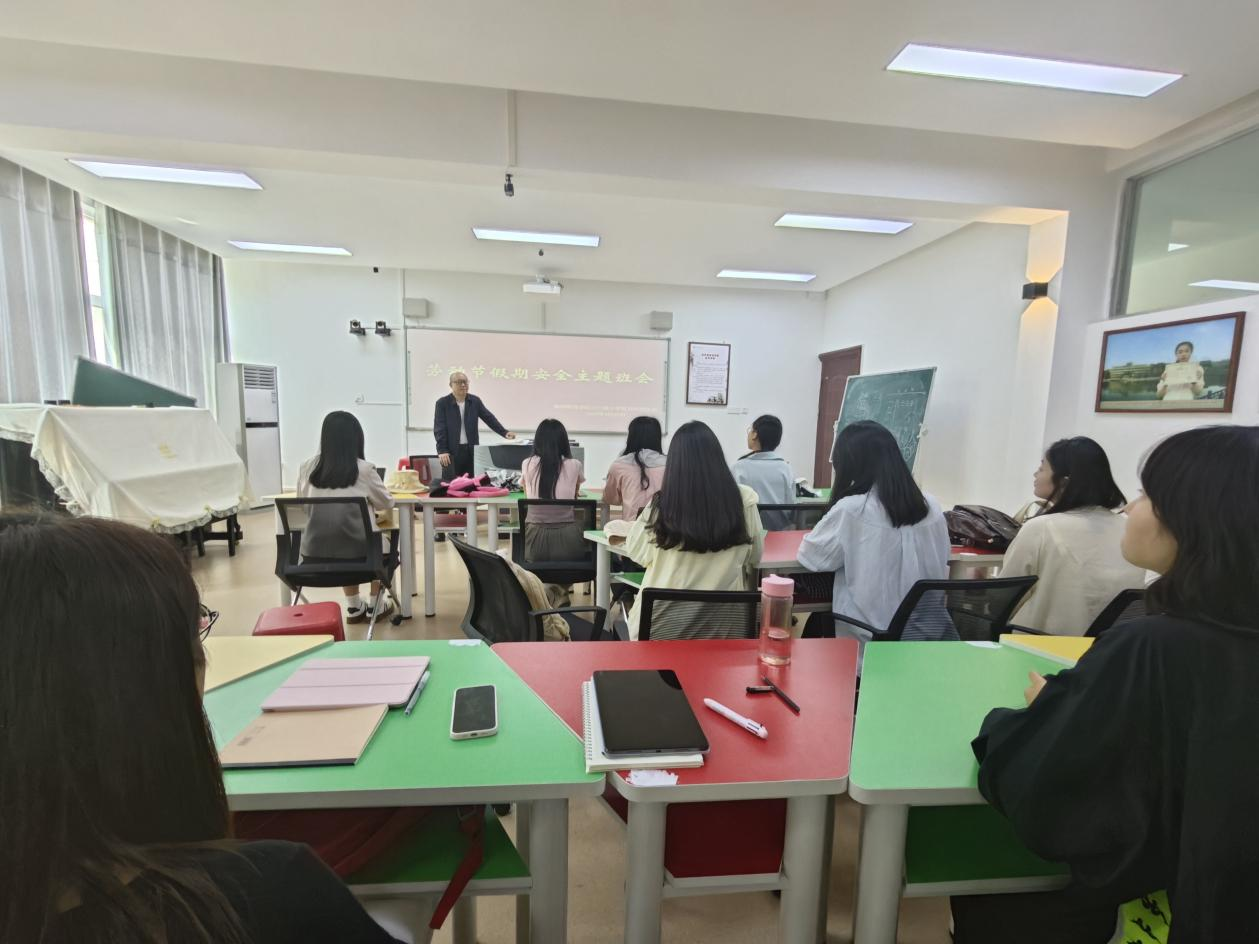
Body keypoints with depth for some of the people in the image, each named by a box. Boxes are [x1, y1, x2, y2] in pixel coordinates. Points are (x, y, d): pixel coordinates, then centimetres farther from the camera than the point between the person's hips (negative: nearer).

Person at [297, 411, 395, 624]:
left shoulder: (306, 467, 2)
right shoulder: (363, 469, -6)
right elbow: (387, 503, 8)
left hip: (313, 552, 3)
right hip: (354, 549, -3)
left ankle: (354, 608, 37)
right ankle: (375, 607, 33)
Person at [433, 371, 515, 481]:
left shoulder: (475, 401, 7)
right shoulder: (442, 403, -2)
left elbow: (489, 418, 5)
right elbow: (439, 428, -7)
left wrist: (504, 433, -9)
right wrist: (442, 450, -16)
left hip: (471, 450, 3)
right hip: (451, 451, -3)